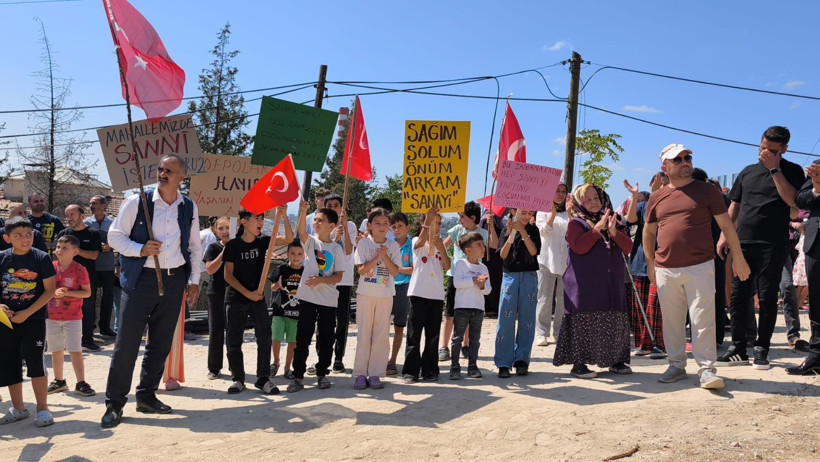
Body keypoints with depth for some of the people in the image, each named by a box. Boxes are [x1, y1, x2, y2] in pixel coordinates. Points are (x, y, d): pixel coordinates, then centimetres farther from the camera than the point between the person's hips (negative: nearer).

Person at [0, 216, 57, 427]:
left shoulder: (42, 258, -7)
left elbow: (49, 290, -8)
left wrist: (27, 313, -14)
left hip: (34, 319, -3)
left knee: (35, 361, -10)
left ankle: (43, 408, 3)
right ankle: (18, 408, 27)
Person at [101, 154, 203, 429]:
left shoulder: (190, 208, 5)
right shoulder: (137, 202, -5)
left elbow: (194, 247, 13)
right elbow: (115, 236, -1)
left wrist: (194, 280, 8)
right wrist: (140, 249, -18)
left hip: (174, 280, 4)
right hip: (140, 280, -3)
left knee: (161, 343, 11)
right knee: (127, 342, -2)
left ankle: (147, 396, 26)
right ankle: (114, 403, 10)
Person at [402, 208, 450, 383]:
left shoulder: (441, 244, 14)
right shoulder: (417, 241, 2)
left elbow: (447, 267, 2)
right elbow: (420, 243, -25)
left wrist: (441, 248, -11)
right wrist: (427, 221, -29)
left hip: (437, 294, 4)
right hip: (419, 292, -4)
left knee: (433, 334, 8)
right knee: (414, 333, -1)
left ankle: (430, 370, 16)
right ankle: (410, 371, 4)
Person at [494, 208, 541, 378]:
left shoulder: (533, 230, 6)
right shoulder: (506, 231, 5)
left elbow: (534, 251, -9)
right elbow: (503, 255, -6)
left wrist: (523, 232, -16)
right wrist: (510, 235, -18)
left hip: (529, 277, 1)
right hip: (510, 276, -1)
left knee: (527, 320, 2)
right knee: (506, 320, -4)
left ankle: (521, 360, 11)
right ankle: (504, 363, 0)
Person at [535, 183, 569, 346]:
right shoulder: (543, 211, 9)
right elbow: (544, 231, -4)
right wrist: (553, 213, -13)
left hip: (566, 260, 3)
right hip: (547, 258, -3)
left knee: (563, 298, 3)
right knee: (545, 297, -4)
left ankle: (560, 331, 11)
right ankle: (541, 333, -2)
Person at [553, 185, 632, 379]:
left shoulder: (611, 221, 18)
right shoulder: (576, 223, 1)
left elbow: (627, 247, 10)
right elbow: (579, 247, -15)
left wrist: (613, 232, -8)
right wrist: (597, 228, -14)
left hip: (612, 284, 5)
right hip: (585, 285, -5)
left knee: (614, 321, 8)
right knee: (583, 322, -4)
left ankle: (615, 360, 21)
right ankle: (578, 363, 3)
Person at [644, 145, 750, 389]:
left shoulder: (706, 190, 3)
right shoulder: (657, 198, 10)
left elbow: (726, 225, 5)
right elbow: (648, 232, 18)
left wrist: (738, 258, 2)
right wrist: (650, 264, 12)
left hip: (700, 267, -3)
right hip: (666, 270, 3)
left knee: (703, 320, -5)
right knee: (671, 321, 9)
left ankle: (706, 369, 3)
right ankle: (676, 365, 22)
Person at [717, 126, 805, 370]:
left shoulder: (792, 171, 4)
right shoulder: (748, 172, 15)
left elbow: (791, 200, -14)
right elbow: (734, 206, 17)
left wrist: (774, 169, -14)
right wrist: (724, 235, 9)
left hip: (772, 244, -4)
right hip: (743, 242, 4)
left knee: (767, 297, -2)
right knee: (738, 296, 3)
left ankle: (762, 350, 7)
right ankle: (738, 349, 9)